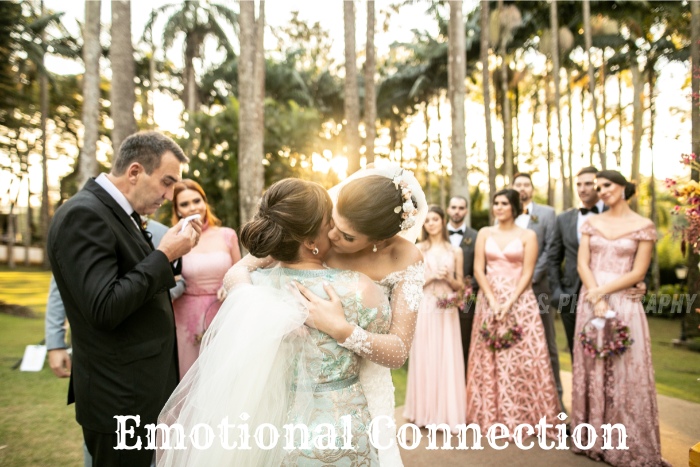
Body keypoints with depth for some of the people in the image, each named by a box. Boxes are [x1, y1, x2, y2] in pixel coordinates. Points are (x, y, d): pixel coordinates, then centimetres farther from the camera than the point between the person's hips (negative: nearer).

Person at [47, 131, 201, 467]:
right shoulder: (83, 215, -20)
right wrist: (164, 255, -20)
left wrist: (171, 253, -1)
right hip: (121, 397, -9)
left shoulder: (117, 211, 9)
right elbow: (105, 309, -27)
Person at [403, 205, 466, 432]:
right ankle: (427, 410, 13)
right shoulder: (418, 250, 4)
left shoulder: (455, 250, 9)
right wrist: (432, 277, -12)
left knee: (448, 359, 2)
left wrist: (448, 278, -8)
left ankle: (448, 411, 13)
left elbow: (460, 285, 12)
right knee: (426, 358, 1)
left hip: (447, 310, 2)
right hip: (425, 309, -1)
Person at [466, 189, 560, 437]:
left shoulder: (528, 236, 1)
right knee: (489, 359, 4)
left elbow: (527, 273, -5)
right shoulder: (485, 233, 8)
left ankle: (525, 415, 7)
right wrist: (493, 302, -9)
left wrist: (509, 303, -15)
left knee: (524, 357, -5)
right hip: (489, 300, 2)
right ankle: (493, 415, 15)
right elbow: (478, 270, 1)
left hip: (520, 300, -2)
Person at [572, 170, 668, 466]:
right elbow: (582, 264, 0)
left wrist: (602, 291, -14)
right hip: (590, 301, 3)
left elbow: (638, 272, -6)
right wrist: (596, 300, -12)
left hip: (623, 303, -3)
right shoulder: (591, 223, 8)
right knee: (591, 369, 8)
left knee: (625, 372, -1)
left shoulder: (643, 226, -1)